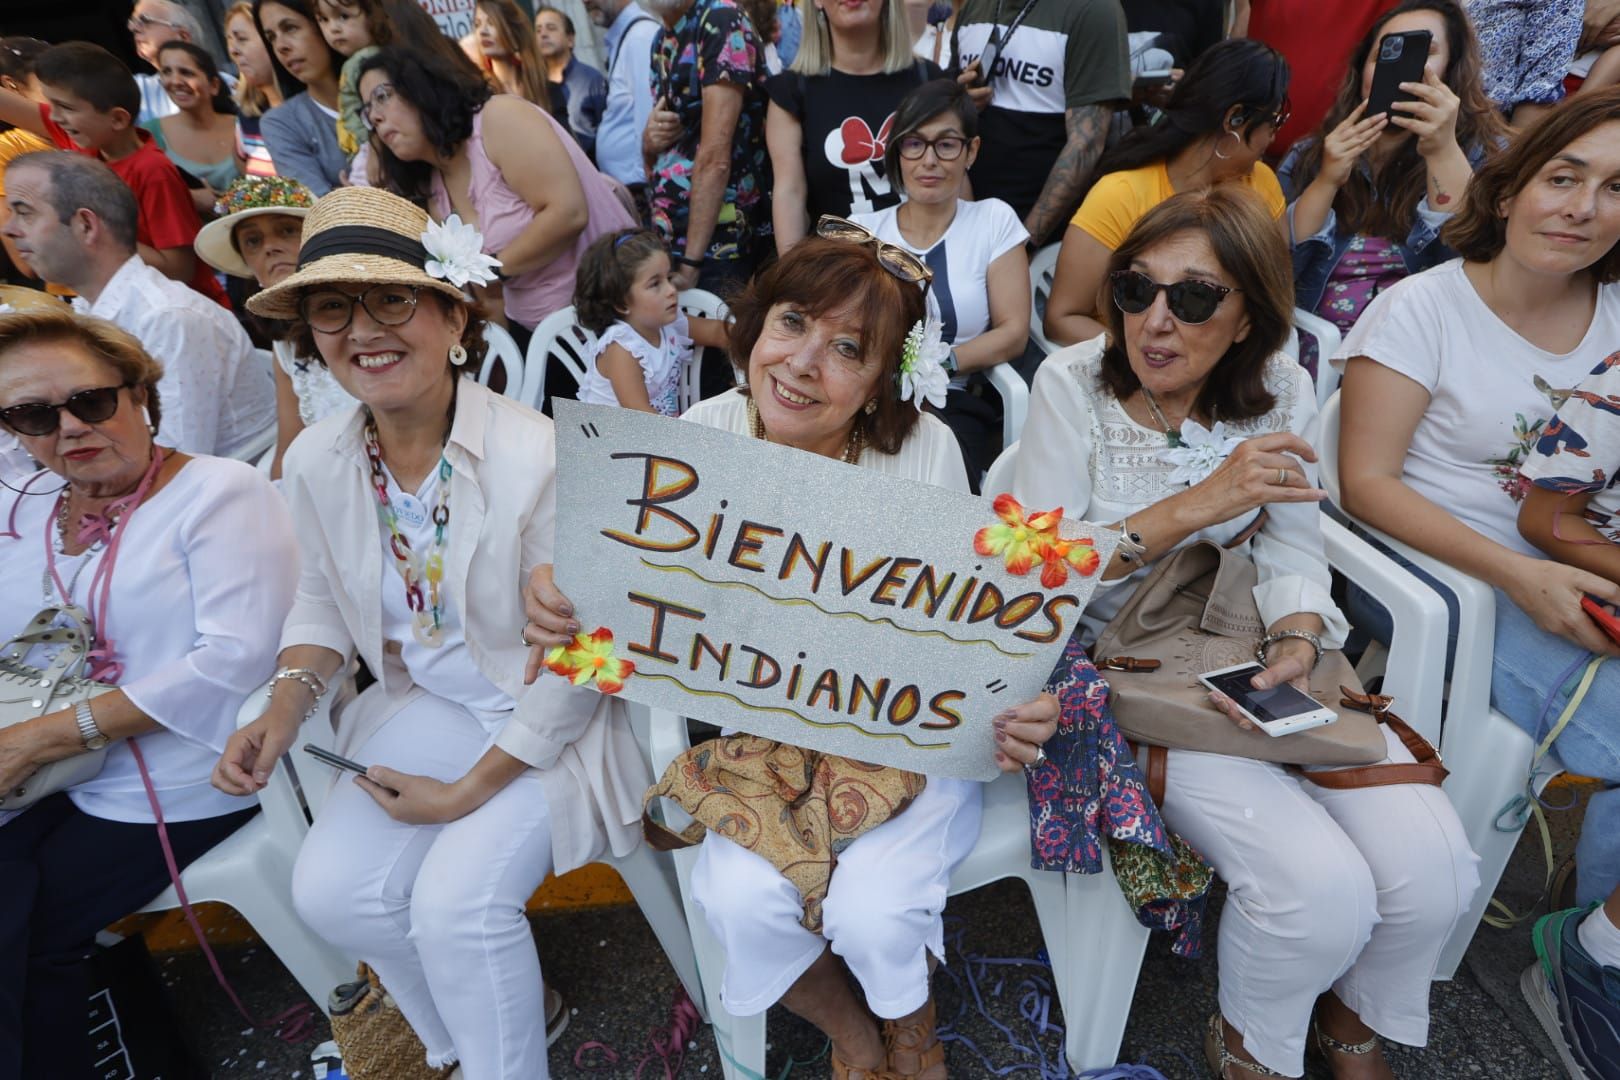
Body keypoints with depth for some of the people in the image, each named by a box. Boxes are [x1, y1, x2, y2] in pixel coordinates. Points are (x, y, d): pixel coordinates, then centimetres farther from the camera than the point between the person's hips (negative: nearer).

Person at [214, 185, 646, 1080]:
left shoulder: (537, 457, -25)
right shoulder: (316, 461, -4)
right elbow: (322, 598, 13)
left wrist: (469, 791, -15)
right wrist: (285, 706, -5)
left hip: (547, 722, -6)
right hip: (422, 706, 6)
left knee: (454, 900, -19)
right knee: (331, 889, -5)